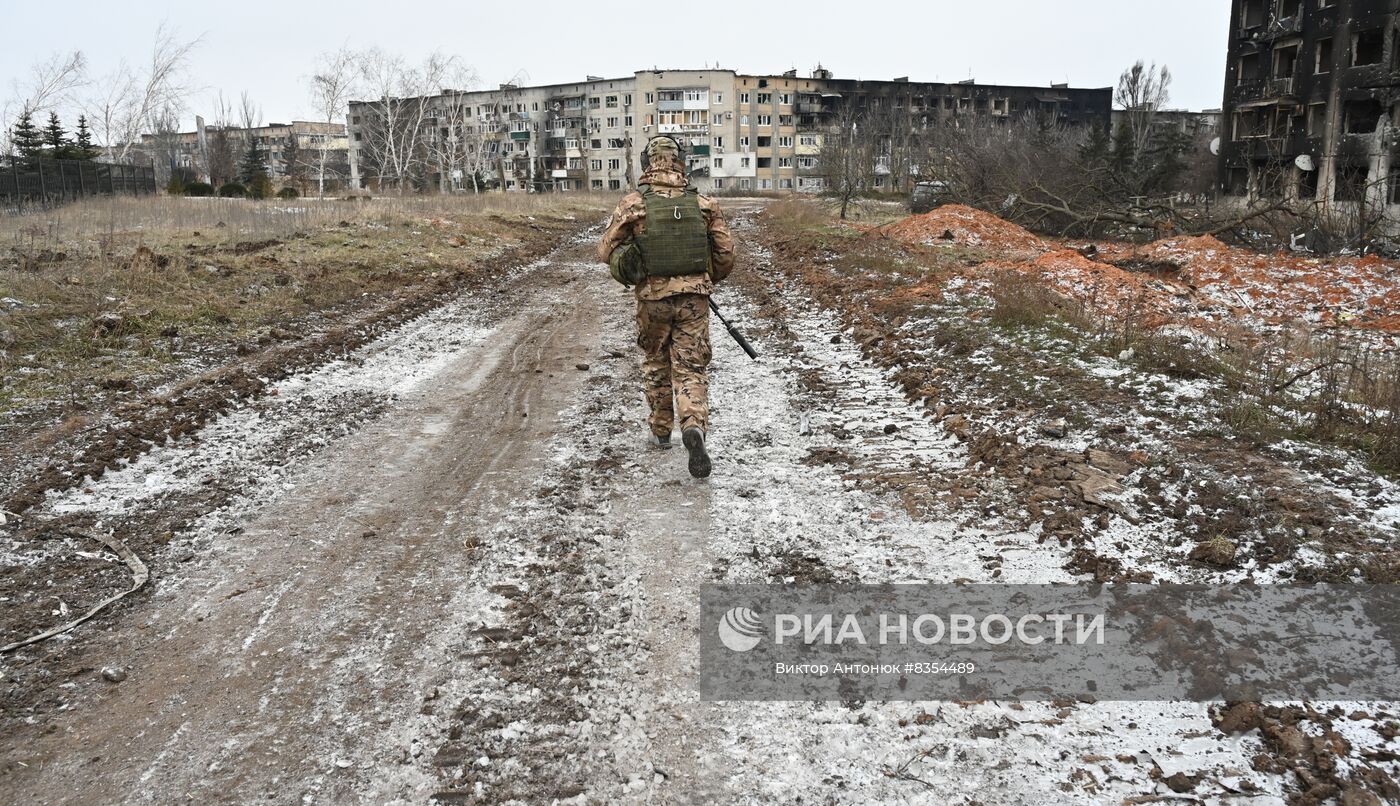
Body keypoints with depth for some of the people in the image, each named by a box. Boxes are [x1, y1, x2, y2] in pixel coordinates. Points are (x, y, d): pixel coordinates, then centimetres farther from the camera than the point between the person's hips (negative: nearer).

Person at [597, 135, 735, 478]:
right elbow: (725, 253, 3)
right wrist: (709, 279, 21)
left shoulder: (633, 204, -7)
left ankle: (661, 431, 30)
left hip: (653, 298, 0)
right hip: (694, 298, 0)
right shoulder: (704, 204, -2)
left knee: (656, 364, 20)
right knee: (691, 369, 5)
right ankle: (694, 426, -18)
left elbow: (605, 250, -2)